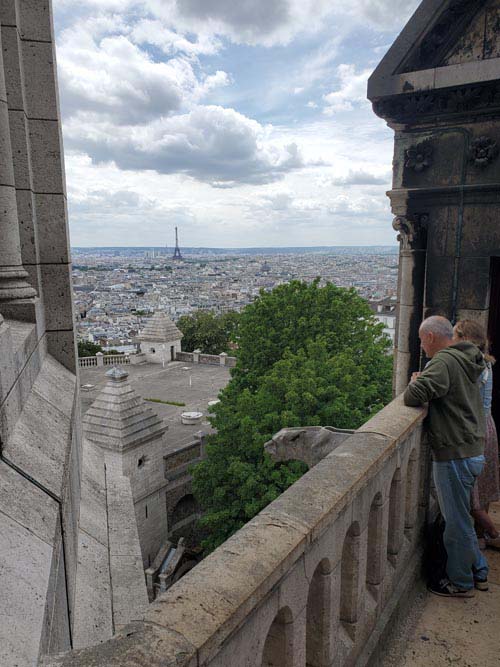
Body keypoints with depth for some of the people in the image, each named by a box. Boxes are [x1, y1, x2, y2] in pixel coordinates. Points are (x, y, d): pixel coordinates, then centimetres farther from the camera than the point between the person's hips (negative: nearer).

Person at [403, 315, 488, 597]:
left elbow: (413, 397, -28)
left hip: (455, 455, -10)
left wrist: (415, 383, -6)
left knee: (457, 522, 6)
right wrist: (423, 381, 4)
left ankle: (461, 583, 22)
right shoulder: (466, 360, 11)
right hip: (473, 451, 10)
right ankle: (479, 573, 36)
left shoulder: (444, 361, -20)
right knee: (462, 517, 23)